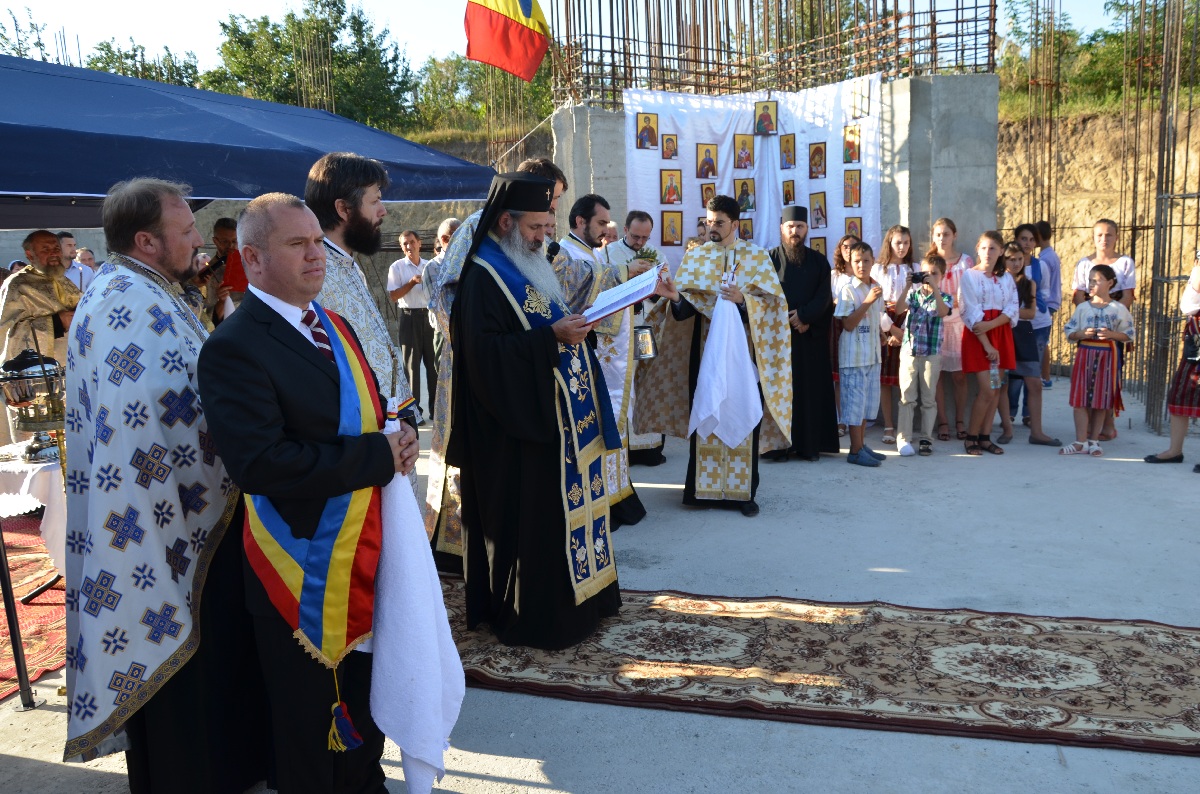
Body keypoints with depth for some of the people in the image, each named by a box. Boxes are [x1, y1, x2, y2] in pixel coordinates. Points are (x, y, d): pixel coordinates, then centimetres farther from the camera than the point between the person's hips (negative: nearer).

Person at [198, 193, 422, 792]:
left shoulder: (334, 327, 8)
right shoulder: (234, 348, -19)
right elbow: (260, 463, -29)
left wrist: (398, 432, -6)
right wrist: (379, 456, -24)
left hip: (369, 548, 8)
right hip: (308, 568, -8)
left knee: (369, 699, 25)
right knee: (312, 723, 12)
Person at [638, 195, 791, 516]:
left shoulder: (756, 255, 3)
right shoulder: (695, 256, 7)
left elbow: (772, 303, -3)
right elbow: (684, 310, 0)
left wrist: (743, 299, -20)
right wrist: (676, 298, -21)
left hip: (743, 347, -1)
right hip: (705, 347, 2)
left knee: (742, 415, -1)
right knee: (705, 413, 2)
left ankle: (743, 490, 5)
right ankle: (705, 486, 10)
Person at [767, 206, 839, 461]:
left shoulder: (819, 261, 11)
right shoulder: (770, 259, 5)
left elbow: (824, 296, 1)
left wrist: (804, 316, -14)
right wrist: (789, 320, -12)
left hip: (812, 336, 2)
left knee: (810, 387, 1)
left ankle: (809, 444, 6)